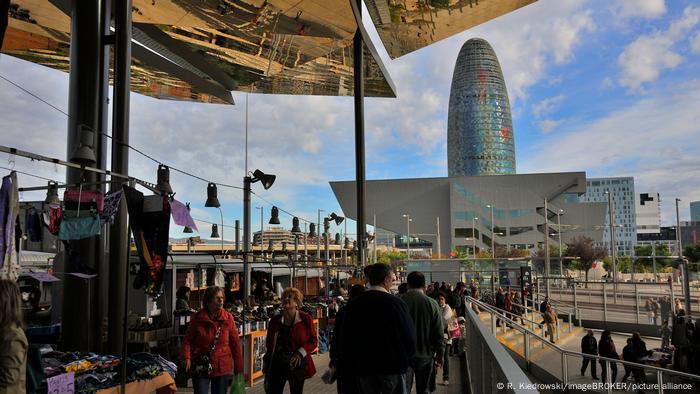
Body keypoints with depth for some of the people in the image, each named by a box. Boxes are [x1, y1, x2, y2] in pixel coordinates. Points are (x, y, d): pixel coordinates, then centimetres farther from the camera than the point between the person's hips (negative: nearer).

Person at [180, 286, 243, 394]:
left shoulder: (228, 317, -4)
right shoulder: (197, 318, -6)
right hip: (200, 368, -1)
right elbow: (188, 340, -1)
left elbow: (235, 343, 0)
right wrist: (187, 357, -18)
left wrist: (238, 367, 0)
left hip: (222, 368, 1)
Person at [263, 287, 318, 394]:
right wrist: (266, 364, 10)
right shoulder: (275, 320, 1)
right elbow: (269, 344, 9)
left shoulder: (305, 318, -7)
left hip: (297, 365, -1)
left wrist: (301, 353, -18)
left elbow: (314, 341, -4)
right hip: (277, 364, 2)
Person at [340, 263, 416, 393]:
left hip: (363, 368, 4)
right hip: (392, 367, -3)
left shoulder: (353, 305, -2)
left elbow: (345, 339, 4)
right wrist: (405, 360, 8)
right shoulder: (396, 303, -14)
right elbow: (409, 337, -10)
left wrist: (352, 365, 17)